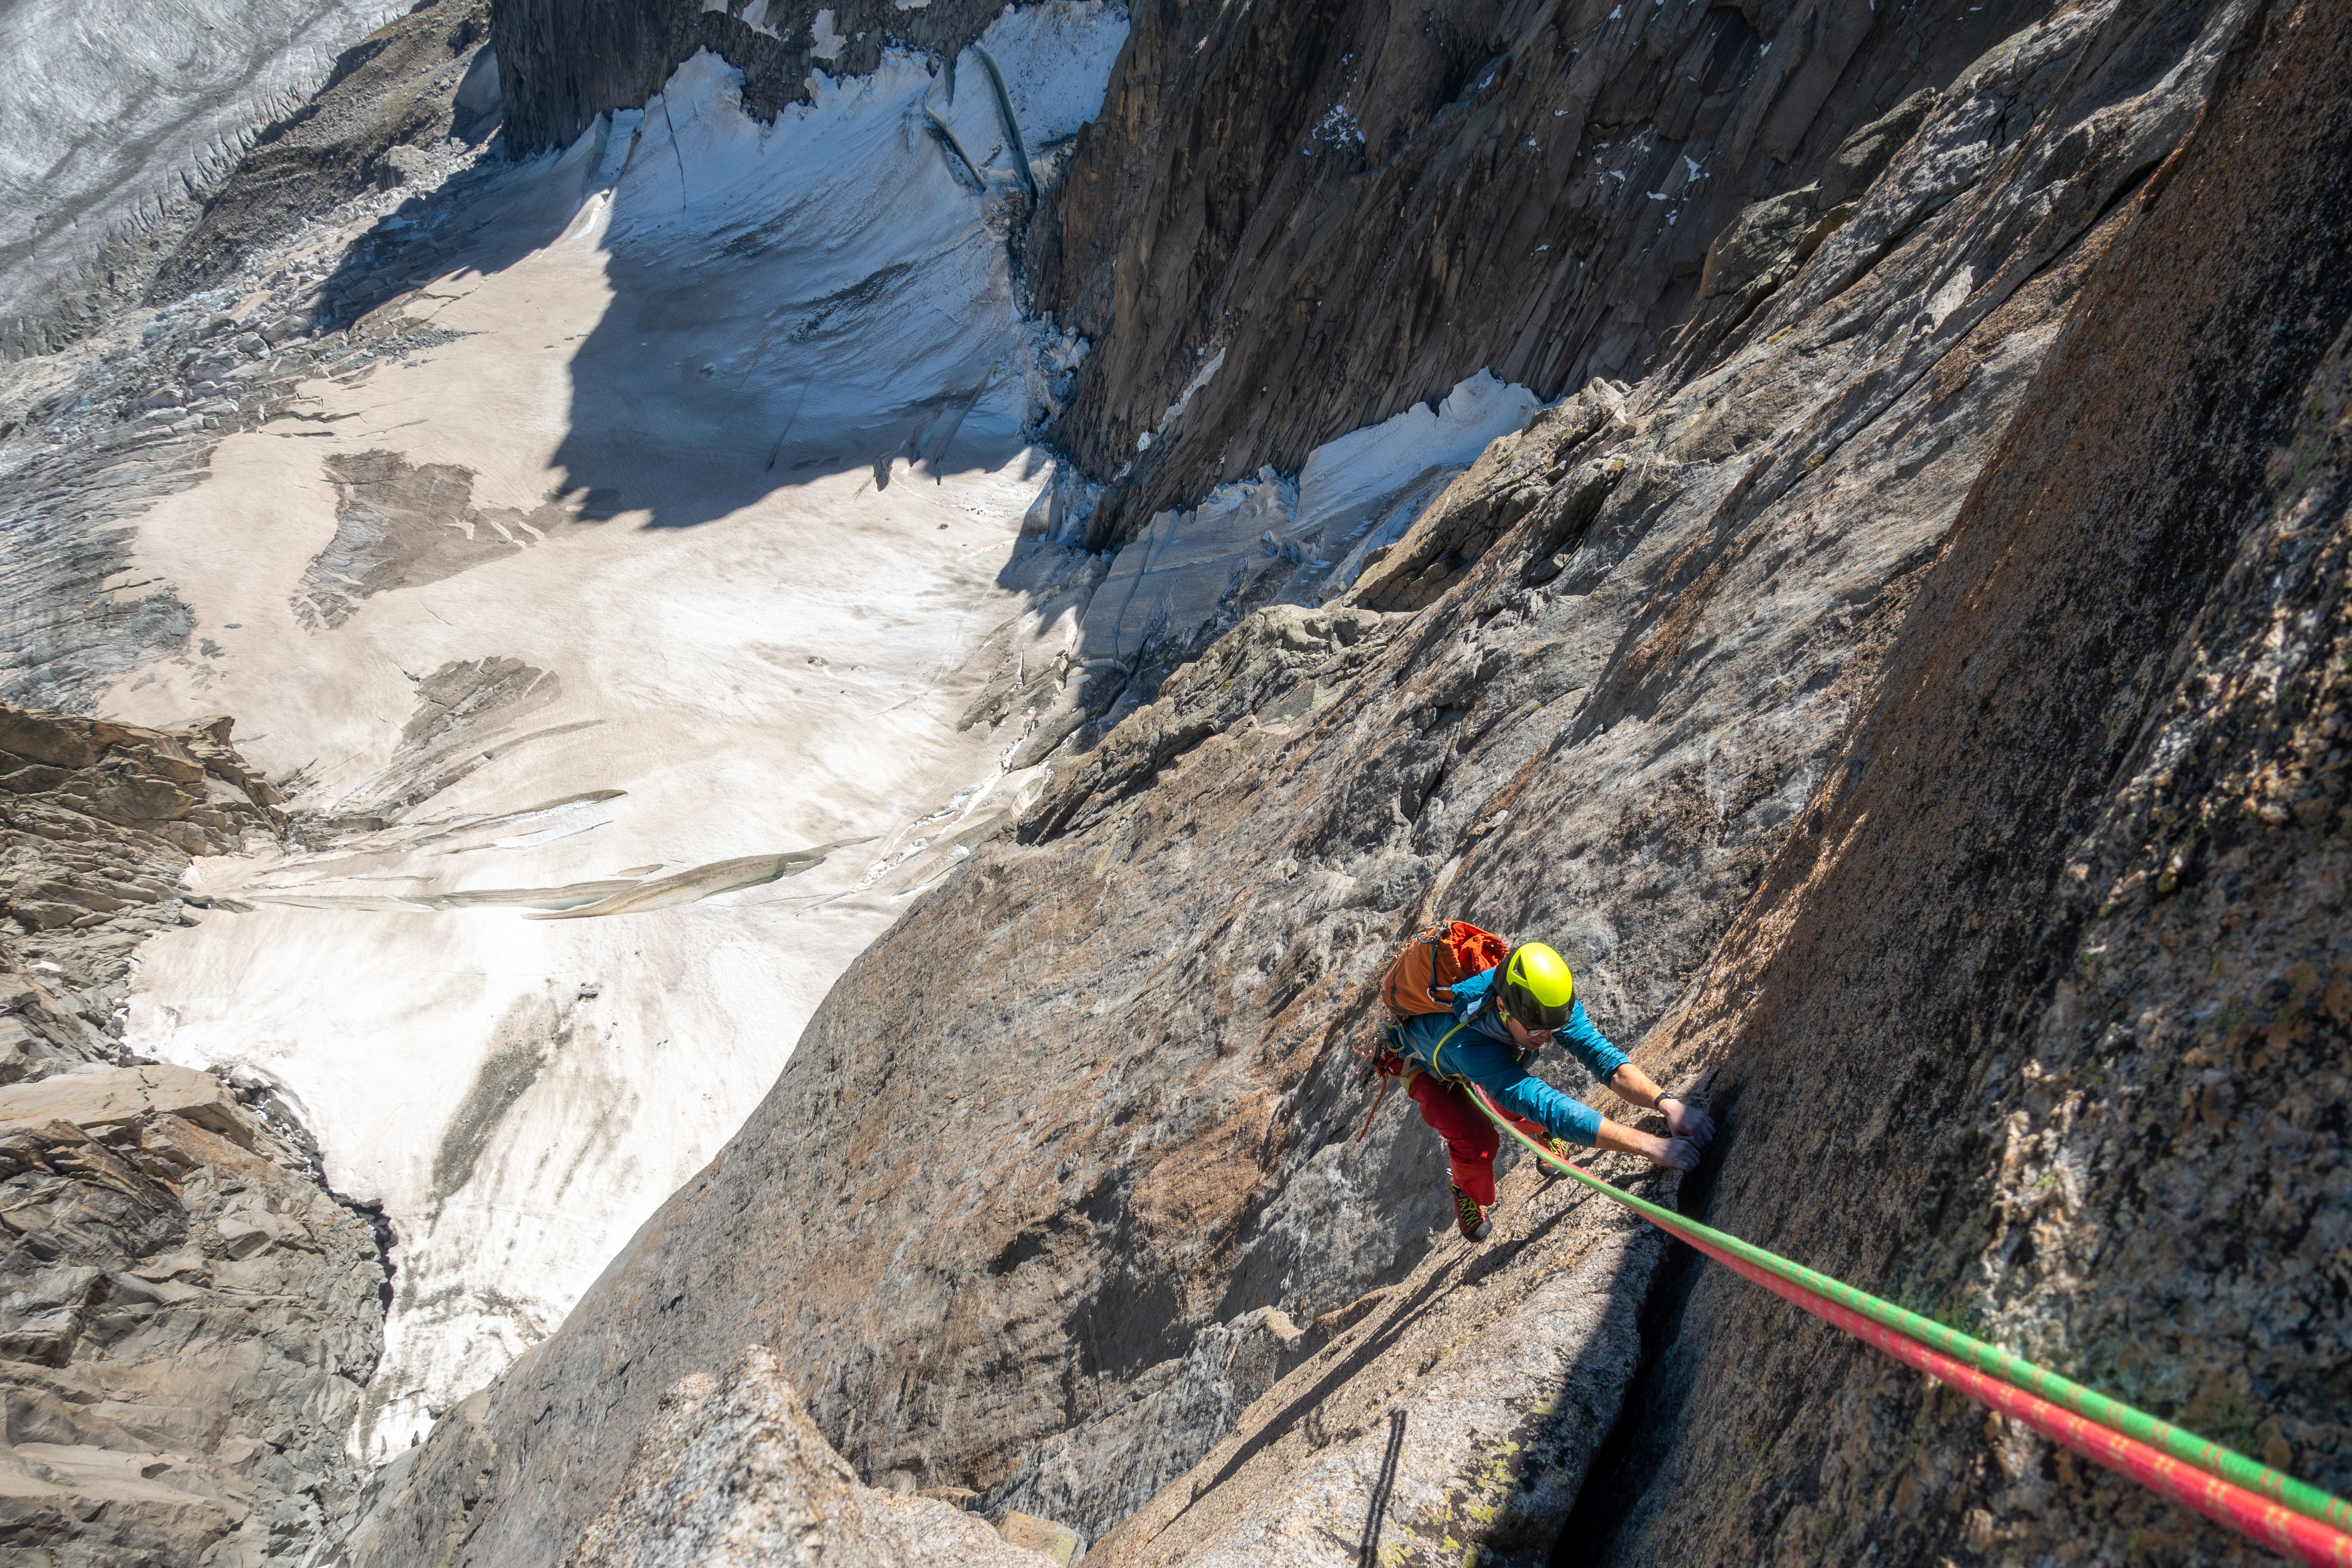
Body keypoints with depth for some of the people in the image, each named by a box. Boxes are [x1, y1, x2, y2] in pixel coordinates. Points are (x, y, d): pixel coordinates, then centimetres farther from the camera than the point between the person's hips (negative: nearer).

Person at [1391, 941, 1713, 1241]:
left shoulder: (1544, 1003, -35)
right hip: (1427, 1068, -5)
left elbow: (1601, 1053, -38)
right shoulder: (1467, 1042, -52)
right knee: (1477, 1141, -19)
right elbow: (1543, 1105, -58)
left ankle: (1542, 1134, 32)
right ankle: (1467, 1192, 15)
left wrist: (1665, 1102, -57)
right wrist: (1649, 1145, -63)